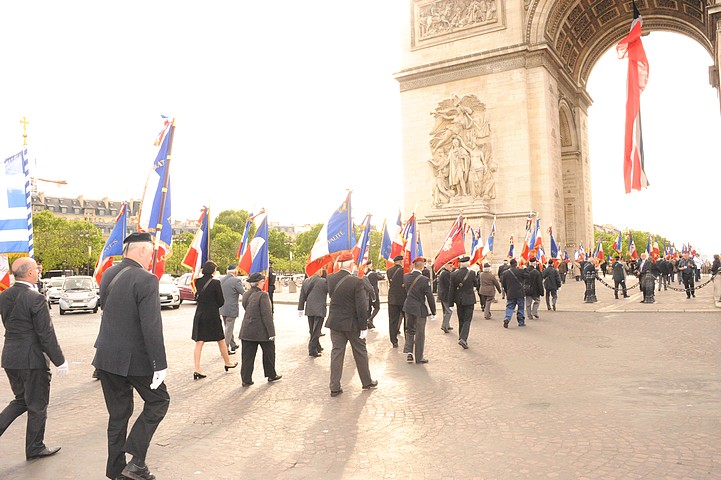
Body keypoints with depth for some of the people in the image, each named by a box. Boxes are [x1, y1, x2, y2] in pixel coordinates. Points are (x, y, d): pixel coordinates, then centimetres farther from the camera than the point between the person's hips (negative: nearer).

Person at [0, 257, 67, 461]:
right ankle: (35, 448, 23)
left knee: (21, 400, 25)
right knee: (37, 406, 10)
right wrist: (59, 361, -11)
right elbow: (46, 335, -18)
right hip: (32, 359, -7)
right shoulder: (36, 299, -20)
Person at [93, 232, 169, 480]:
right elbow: (152, 326, -22)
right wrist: (160, 364, -18)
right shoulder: (146, 280, -19)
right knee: (158, 401, 13)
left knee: (118, 414, 17)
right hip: (135, 358, -7)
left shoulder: (108, 274, 4)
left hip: (107, 356, 7)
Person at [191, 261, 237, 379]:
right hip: (213, 316, -4)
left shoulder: (198, 281, -1)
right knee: (221, 341, 14)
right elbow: (221, 301, -9)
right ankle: (227, 363, 31)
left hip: (199, 315, 4)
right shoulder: (216, 283, -15)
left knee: (199, 343, 5)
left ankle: (197, 370, 1)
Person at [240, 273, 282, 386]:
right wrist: (271, 333, -15)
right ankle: (271, 375, 29)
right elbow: (267, 315, -19)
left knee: (247, 356, 9)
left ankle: (246, 379, 12)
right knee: (269, 353, 15)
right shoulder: (263, 295, -18)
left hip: (247, 331, 6)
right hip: (262, 331, -6)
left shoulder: (245, 295, 4)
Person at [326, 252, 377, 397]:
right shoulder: (356, 282, -19)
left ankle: (335, 387, 11)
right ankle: (367, 382, 28)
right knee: (360, 352, 13)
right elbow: (361, 307, -18)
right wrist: (364, 326, -11)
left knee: (337, 352, 9)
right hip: (352, 323, -4)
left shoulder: (331, 279, -5)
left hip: (335, 322, 4)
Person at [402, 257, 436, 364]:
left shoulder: (406, 277, -4)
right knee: (420, 333, 7)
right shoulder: (425, 280, -19)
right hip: (420, 309, -5)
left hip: (408, 307, 5)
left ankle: (409, 352, 13)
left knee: (410, 330, 21)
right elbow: (430, 297, -15)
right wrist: (433, 312, -6)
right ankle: (419, 357, 15)